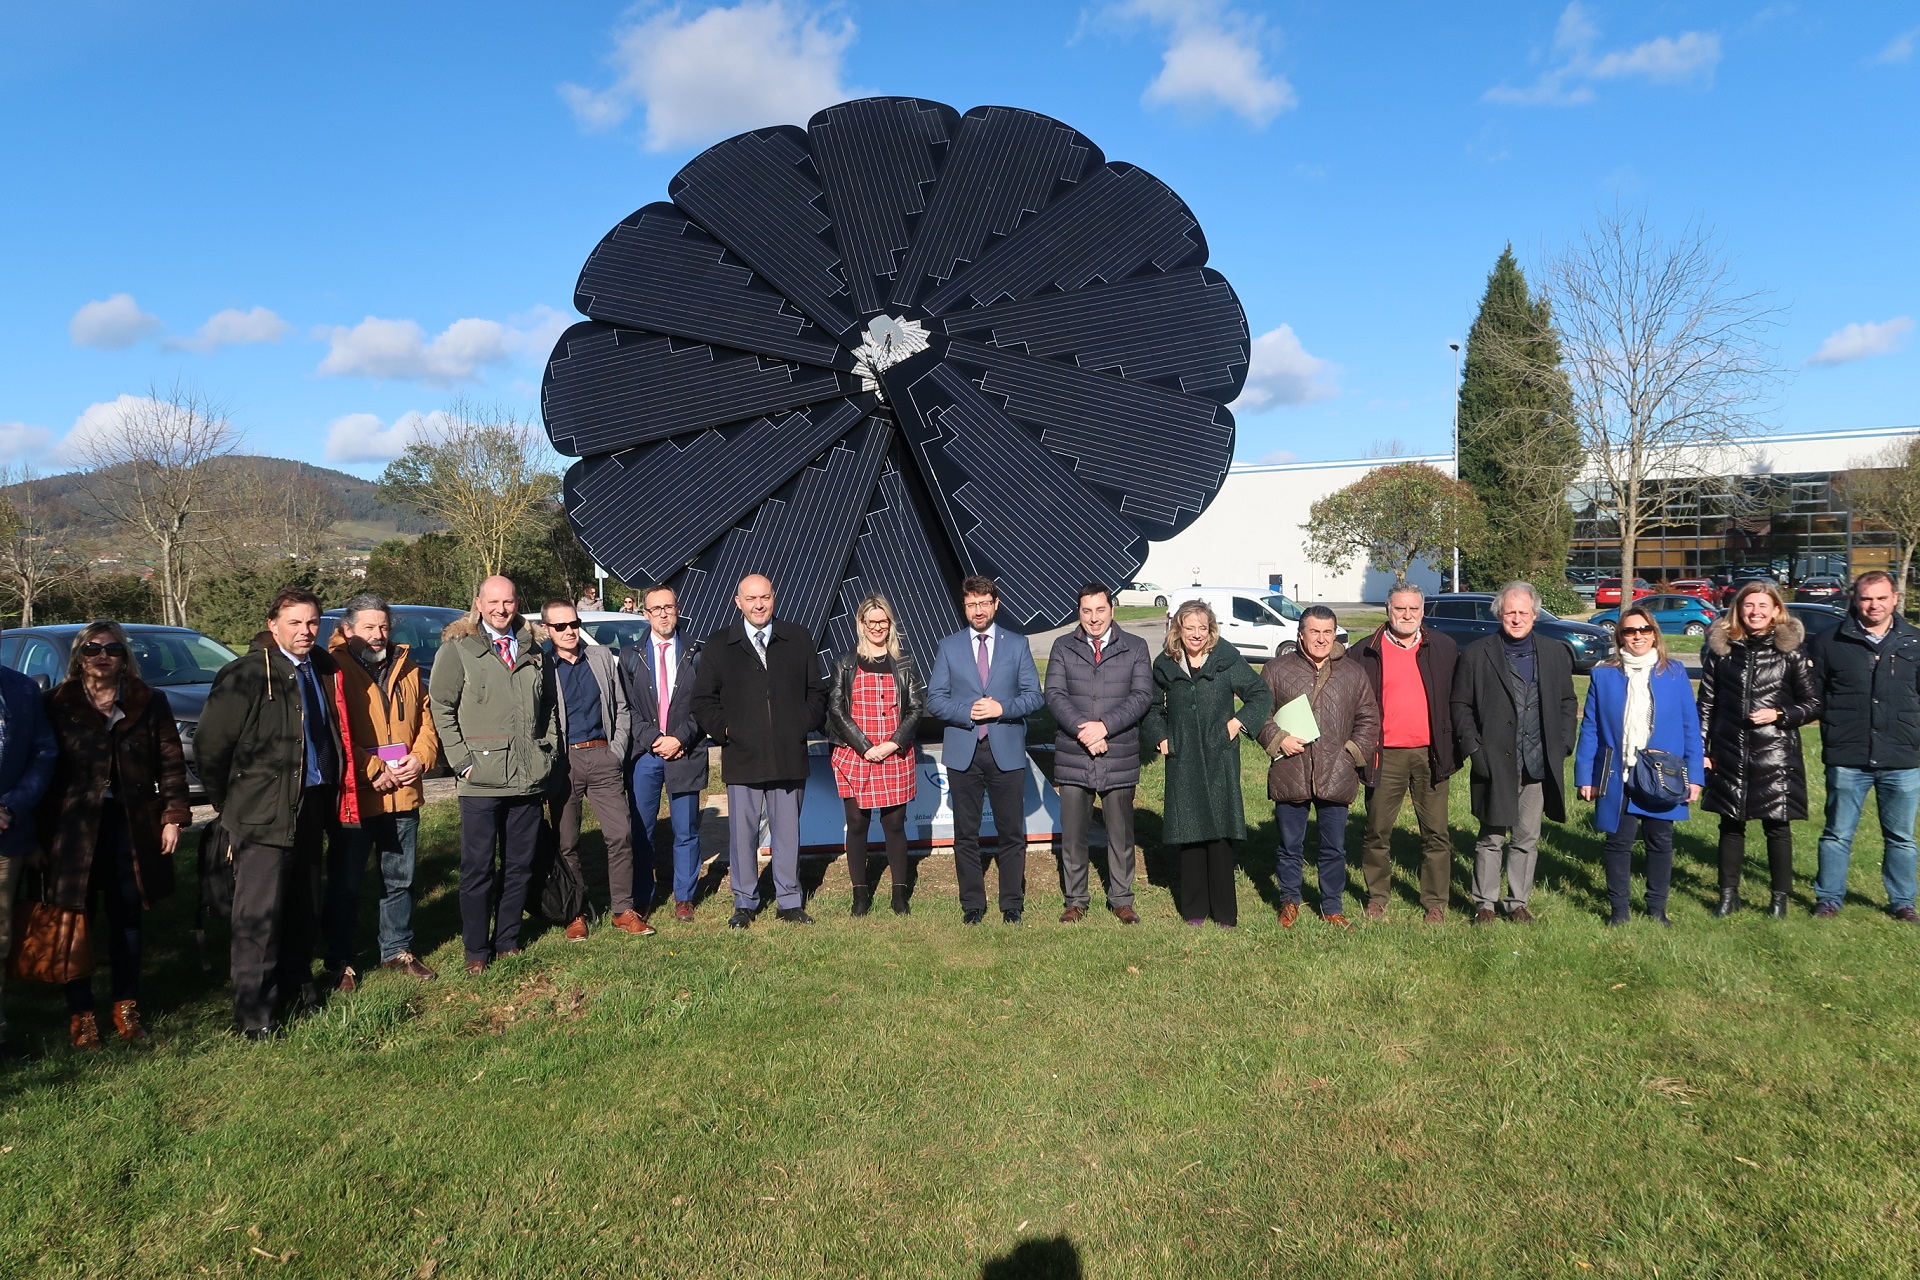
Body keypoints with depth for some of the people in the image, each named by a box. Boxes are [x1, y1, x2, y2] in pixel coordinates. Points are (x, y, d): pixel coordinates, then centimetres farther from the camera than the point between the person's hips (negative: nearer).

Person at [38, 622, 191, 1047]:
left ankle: (126, 1007, 19)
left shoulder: (149, 702, 5)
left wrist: (173, 817, -3)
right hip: (74, 826, -1)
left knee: (127, 918, 8)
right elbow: (43, 766, 3)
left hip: (132, 824, 1)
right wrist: (45, 830, -3)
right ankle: (80, 1015, 14)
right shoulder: (59, 703, 3)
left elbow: (171, 763, 5)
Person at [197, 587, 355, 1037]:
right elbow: (209, 747, -7)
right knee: (259, 913, -2)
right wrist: (229, 804, 1)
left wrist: (330, 794, 14)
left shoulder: (323, 671, 9)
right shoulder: (247, 674, -11)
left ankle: (296, 987, 30)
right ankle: (253, 1012, 6)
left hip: (312, 805, 6)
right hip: (265, 811, -6)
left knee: (303, 906, 15)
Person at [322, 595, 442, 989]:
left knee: (400, 880, 16)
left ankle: (397, 950, 30)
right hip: (353, 797, -5)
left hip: (404, 795, 5)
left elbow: (425, 721, 13)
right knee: (344, 885, 6)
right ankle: (339, 963, 19)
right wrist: (374, 771, -17)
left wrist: (420, 758, -6)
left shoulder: (407, 669, 10)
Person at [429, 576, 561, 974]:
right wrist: (462, 760, -8)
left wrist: (549, 752, 9)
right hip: (481, 779, -4)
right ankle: (476, 951, 14)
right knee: (478, 868, 2)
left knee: (520, 866, 10)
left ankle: (508, 942, 23)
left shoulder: (533, 649, 13)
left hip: (530, 777, 4)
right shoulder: (457, 647, 0)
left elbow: (550, 705, 19)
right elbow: (441, 708, -2)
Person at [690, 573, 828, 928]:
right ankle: (744, 903, 17)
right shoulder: (718, 645, 6)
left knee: (788, 830, 8)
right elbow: (703, 699, 9)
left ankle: (789, 901, 19)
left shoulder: (799, 639, 9)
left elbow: (817, 692, 13)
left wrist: (803, 726, 1)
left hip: (790, 755, 1)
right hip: (741, 756, -1)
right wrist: (724, 730, -3)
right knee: (742, 832, 4)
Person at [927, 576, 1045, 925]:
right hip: (962, 752, 1)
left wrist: (1002, 708, -13)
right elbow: (934, 700, 2)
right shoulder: (948, 647, 7)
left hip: (1007, 751, 0)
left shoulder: (1017, 645, 6)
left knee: (1011, 833, 4)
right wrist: (967, 712, -13)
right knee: (966, 834, 7)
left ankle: (1012, 905, 16)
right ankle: (972, 904, 18)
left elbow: (1035, 696, 2)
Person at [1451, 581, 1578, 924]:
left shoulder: (1556, 653, 8)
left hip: (1539, 765, 3)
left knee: (1527, 839, 10)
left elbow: (1567, 703, 14)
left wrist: (1562, 745, 3)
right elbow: (1460, 706, 1)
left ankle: (1518, 902, 22)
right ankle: (1484, 903, 15)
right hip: (1494, 763, -3)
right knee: (1491, 838, 3)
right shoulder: (1476, 655, 0)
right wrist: (1473, 748, -7)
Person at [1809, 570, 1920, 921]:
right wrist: (1833, 734, -2)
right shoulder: (1832, 643, 0)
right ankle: (1828, 898, 19)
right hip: (1847, 760, -1)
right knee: (1837, 834, 8)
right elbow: (1815, 697, 5)